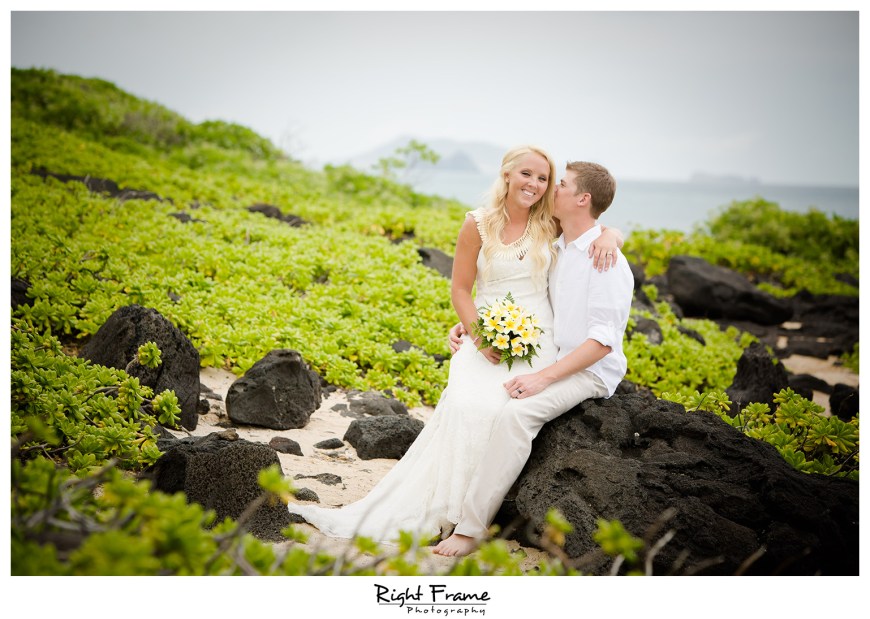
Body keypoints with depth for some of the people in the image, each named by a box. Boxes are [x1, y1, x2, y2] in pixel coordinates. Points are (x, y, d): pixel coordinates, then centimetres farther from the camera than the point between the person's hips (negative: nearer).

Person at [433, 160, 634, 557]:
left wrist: (544, 377, -27)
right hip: (552, 360, 9)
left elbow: (603, 341, -21)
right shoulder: (555, 250, 11)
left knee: (516, 413, -32)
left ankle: (471, 528, -26)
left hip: (590, 372, -8)